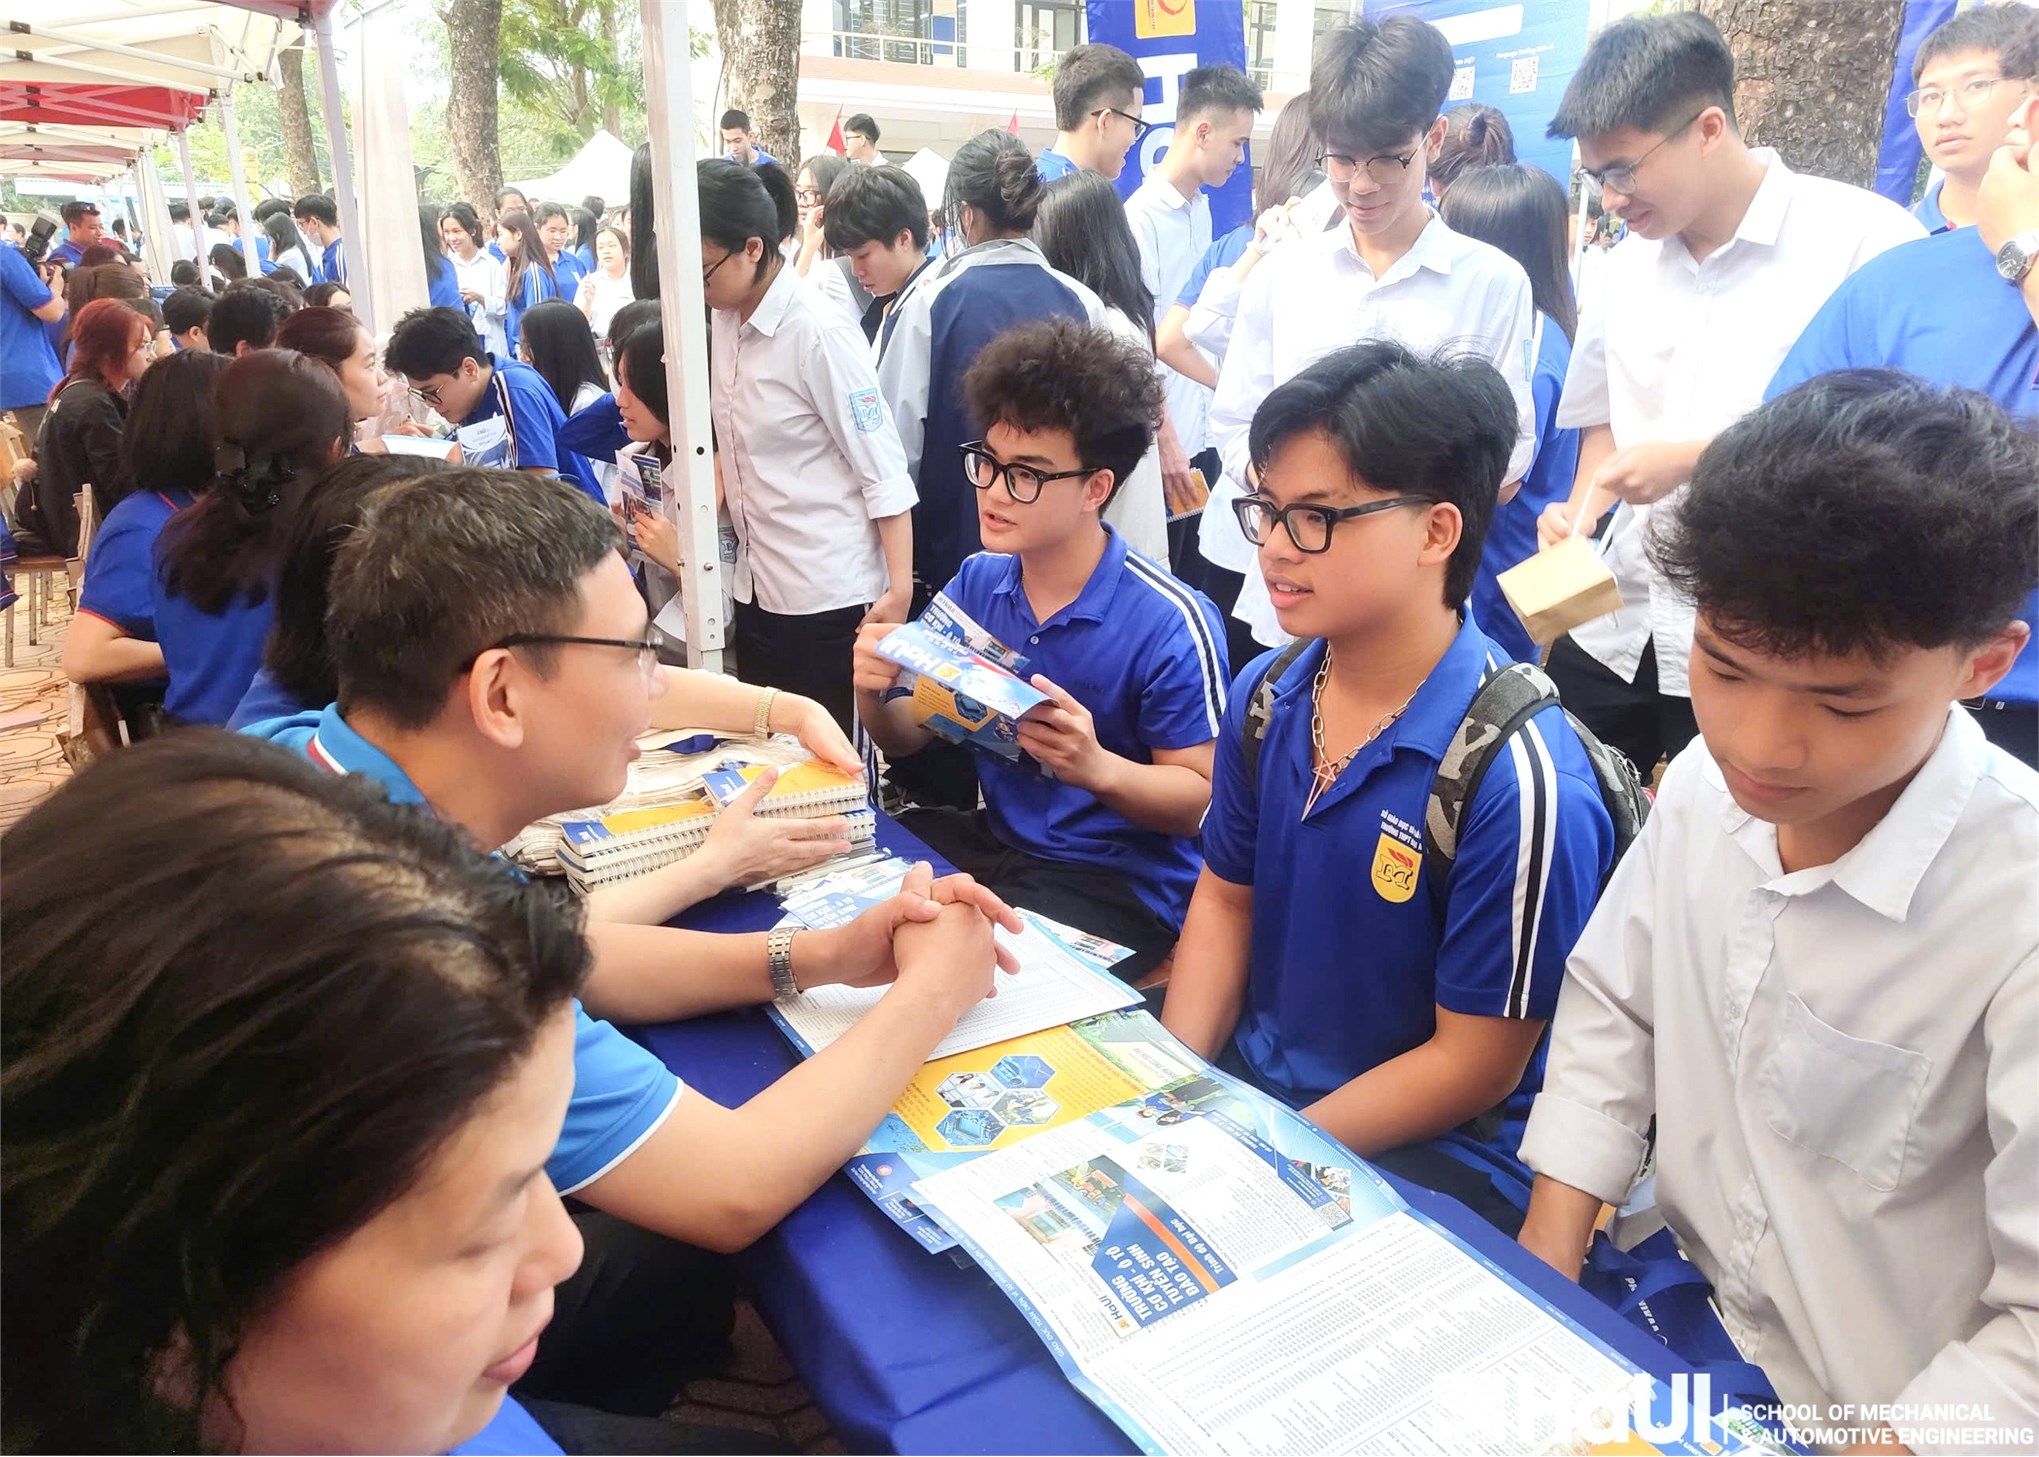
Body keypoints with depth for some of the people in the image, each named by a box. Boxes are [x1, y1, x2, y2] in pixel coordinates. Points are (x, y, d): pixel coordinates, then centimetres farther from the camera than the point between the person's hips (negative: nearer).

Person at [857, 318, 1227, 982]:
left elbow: (1201, 799, -13)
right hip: (994, 844, 6)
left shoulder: (1171, 624, -18)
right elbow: (906, 739, 7)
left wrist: (1097, 767, -32)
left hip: (1125, 886, -6)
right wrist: (874, 692, -16)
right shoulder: (976, 584, 2)